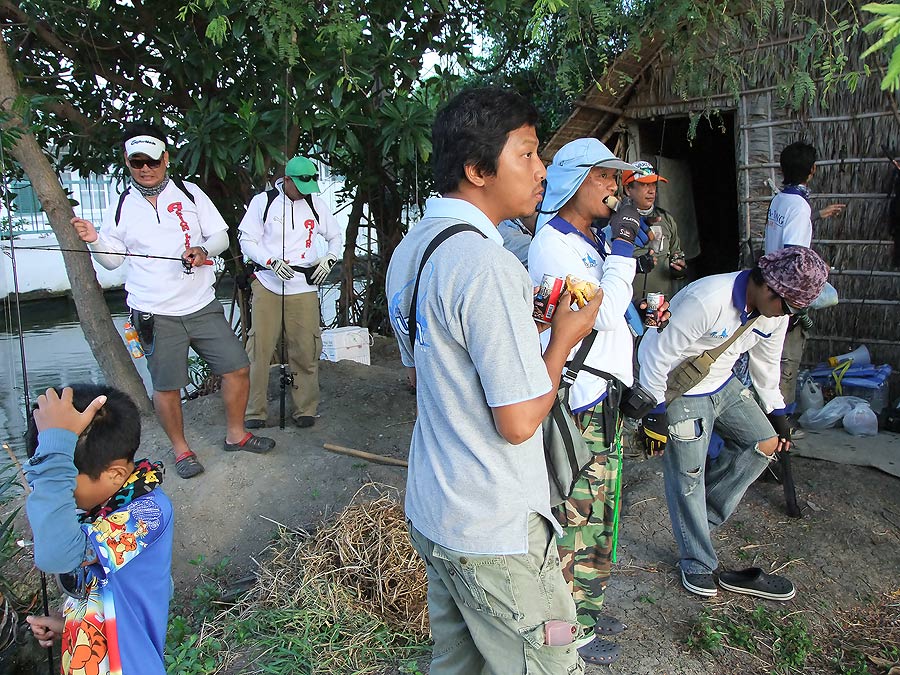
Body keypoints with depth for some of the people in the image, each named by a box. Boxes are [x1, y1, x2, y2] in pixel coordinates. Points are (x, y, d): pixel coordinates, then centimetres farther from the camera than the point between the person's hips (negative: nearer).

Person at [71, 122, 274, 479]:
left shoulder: (189, 193, 4)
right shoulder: (121, 206, 4)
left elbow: (221, 236, 5)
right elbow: (112, 259, 10)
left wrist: (204, 250, -15)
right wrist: (94, 240, -10)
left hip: (202, 306, 2)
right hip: (155, 315, -1)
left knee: (237, 367, 4)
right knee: (166, 386, 4)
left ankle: (235, 434, 24)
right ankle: (180, 448, 26)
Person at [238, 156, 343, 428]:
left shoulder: (315, 204, 9)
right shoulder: (263, 201, 2)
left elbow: (335, 235, 21)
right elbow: (247, 240, 2)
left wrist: (329, 259, 2)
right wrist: (271, 262, -14)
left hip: (303, 288, 2)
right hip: (267, 286, -1)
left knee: (306, 350, -1)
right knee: (260, 349, -3)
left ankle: (306, 409, 13)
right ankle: (255, 411, 9)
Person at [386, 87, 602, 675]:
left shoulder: (409, 250, 7)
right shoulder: (486, 264, -24)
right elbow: (519, 421, -23)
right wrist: (564, 338, -8)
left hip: (431, 510, 9)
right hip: (494, 535, -9)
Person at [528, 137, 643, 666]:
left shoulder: (592, 240, 16)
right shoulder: (553, 246, -15)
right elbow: (602, 313, -23)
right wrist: (622, 247, -18)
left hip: (604, 395, 10)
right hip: (577, 403, -10)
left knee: (599, 509, 20)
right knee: (574, 516, 1)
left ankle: (588, 606, 37)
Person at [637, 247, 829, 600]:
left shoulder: (775, 311, -6)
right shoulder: (706, 301, -33)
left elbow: (766, 364, 12)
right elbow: (658, 356, -26)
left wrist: (776, 415, 18)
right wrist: (655, 414, -21)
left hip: (723, 385, 8)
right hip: (679, 392, -8)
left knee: (765, 443, 2)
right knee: (688, 478, -2)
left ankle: (701, 518, 15)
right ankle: (698, 565, 16)